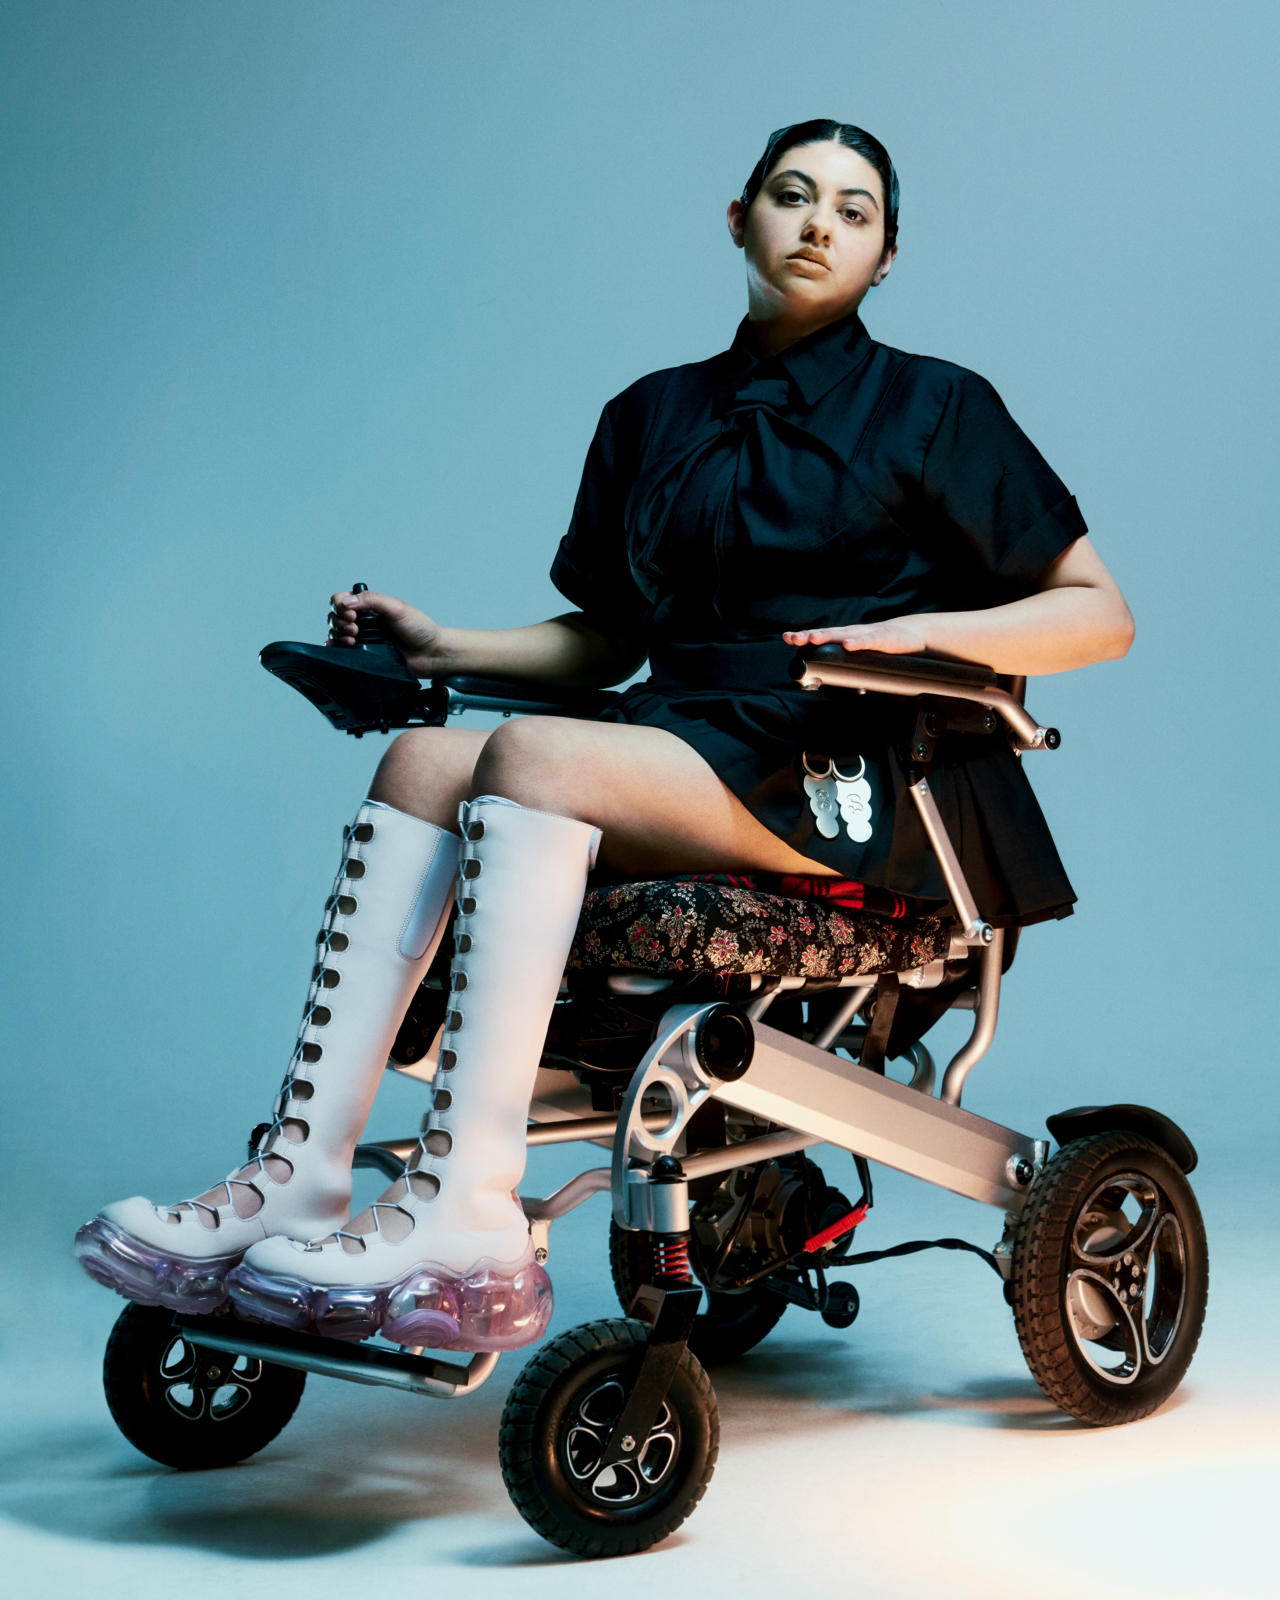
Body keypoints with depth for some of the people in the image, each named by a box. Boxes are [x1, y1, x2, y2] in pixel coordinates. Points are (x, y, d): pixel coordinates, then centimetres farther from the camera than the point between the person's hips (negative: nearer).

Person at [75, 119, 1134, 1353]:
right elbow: (609, 640, 25)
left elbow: (1101, 614, 3)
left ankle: (467, 1215, -40)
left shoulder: (934, 409, 8)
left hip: (852, 779, -5)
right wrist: (447, 647, 10)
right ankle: (299, 1174, -32)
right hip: (681, 736, 5)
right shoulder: (651, 416, 21)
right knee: (422, 759, -21)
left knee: (535, 754, -30)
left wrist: (927, 628, -13)